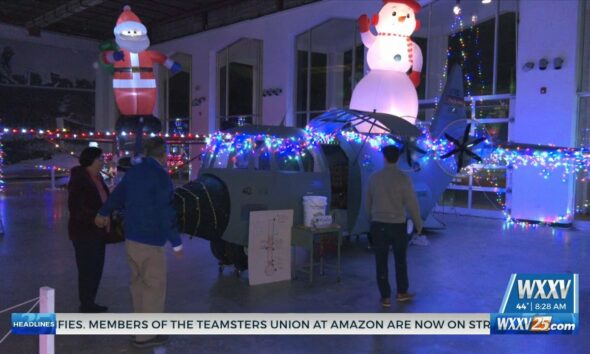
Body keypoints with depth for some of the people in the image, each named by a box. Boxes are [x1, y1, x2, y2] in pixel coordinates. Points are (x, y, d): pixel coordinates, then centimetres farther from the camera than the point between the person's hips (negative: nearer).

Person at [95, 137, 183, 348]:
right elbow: (166, 214, -20)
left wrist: (103, 213, 42)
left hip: (131, 237, 9)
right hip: (150, 241, -8)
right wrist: (176, 243, -12)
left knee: (138, 282, 19)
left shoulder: (133, 172, 7)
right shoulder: (161, 176, -18)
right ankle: (146, 335, 5)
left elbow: (117, 194, 24)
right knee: (154, 287, 0)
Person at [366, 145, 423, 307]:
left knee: (381, 262, 7)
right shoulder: (403, 178, -10)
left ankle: (386, 297, 13)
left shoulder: (374, 177, -1)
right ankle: (402, 292, 29)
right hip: (398, 225, -1)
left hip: (378, 224, 1)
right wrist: (418, 224, 5)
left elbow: (368, 202, 7)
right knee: (400, 260, 17)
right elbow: (412, 203, -8)